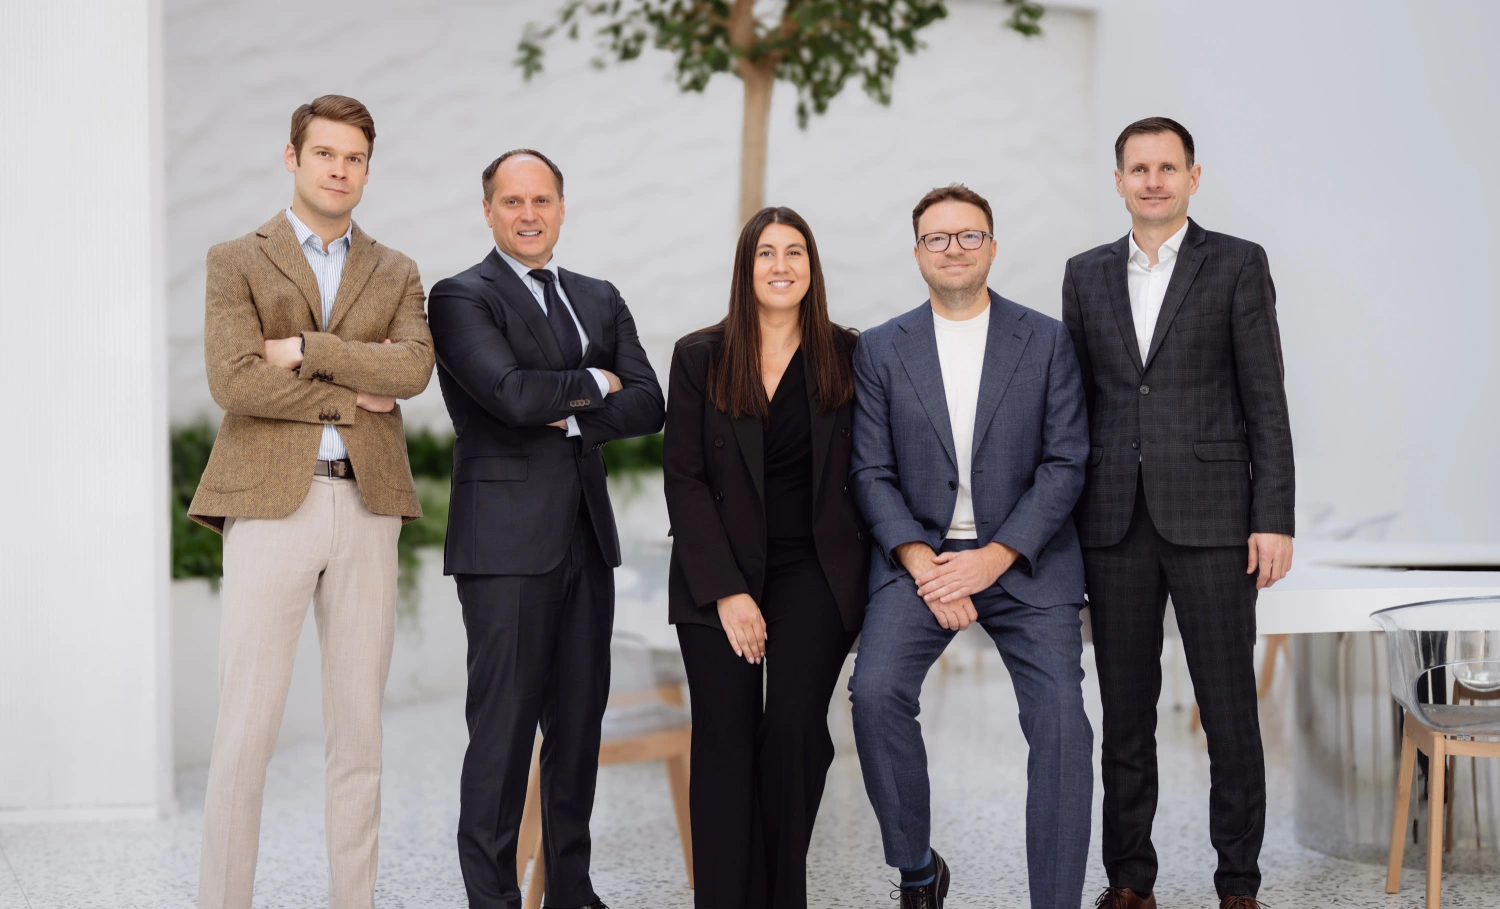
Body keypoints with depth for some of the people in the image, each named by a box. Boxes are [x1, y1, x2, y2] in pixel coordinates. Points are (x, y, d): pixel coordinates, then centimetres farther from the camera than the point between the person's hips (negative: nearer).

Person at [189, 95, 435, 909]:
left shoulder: (396, 275, 15)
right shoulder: (236, 262, 7)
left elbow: (414, 367, -5)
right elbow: (233, 382, -9)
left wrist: (306, 350, -10)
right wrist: (353, 394, -6)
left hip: (367, 506, 3)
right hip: (270, 503, -3)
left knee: (359, 727, 6)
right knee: (246, 726, -5)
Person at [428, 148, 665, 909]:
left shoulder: (600, 300, 16)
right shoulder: (461, 297, -3)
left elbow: (647, 406, 5)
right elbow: (512, 392, -19)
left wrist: (572, 418, -10)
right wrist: (596, 383, -4)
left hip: (586, 533, 6)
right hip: (507, 539, -6)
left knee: (579, 719, 10)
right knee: (504, 724, -5)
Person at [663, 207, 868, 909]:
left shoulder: (848, 357, 6)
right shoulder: (699, 357, 4)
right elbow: (683, 478, -1)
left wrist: (863, 574, -4)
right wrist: (727, 590, -8)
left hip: (815, 571, 0)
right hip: (717, 576, 0)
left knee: (793, 729, -12)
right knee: (724, 739, -4)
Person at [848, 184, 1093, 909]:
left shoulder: (1047, 341, 4)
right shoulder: (880, 350, 7)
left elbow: (1064, 464, -1)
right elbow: (871, 473, 3)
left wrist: (993, 558, -12)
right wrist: (920, 562, -12)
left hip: (1025, 557, 0)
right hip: (919, 555, 1)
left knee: (1060, 713, -16)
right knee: (876, 691, -21)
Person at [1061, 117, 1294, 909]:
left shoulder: (1237, 265, 2)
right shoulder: (1087, 275, 12)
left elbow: (1266, 399, -2)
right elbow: (1076, 399, 13)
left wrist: (1274, 520, -9)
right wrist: (1062, 516, 9)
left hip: (1210, 517, -3)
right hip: (1115, 522, 3)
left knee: (1229, 708, 1)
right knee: (1125, 709, 8)